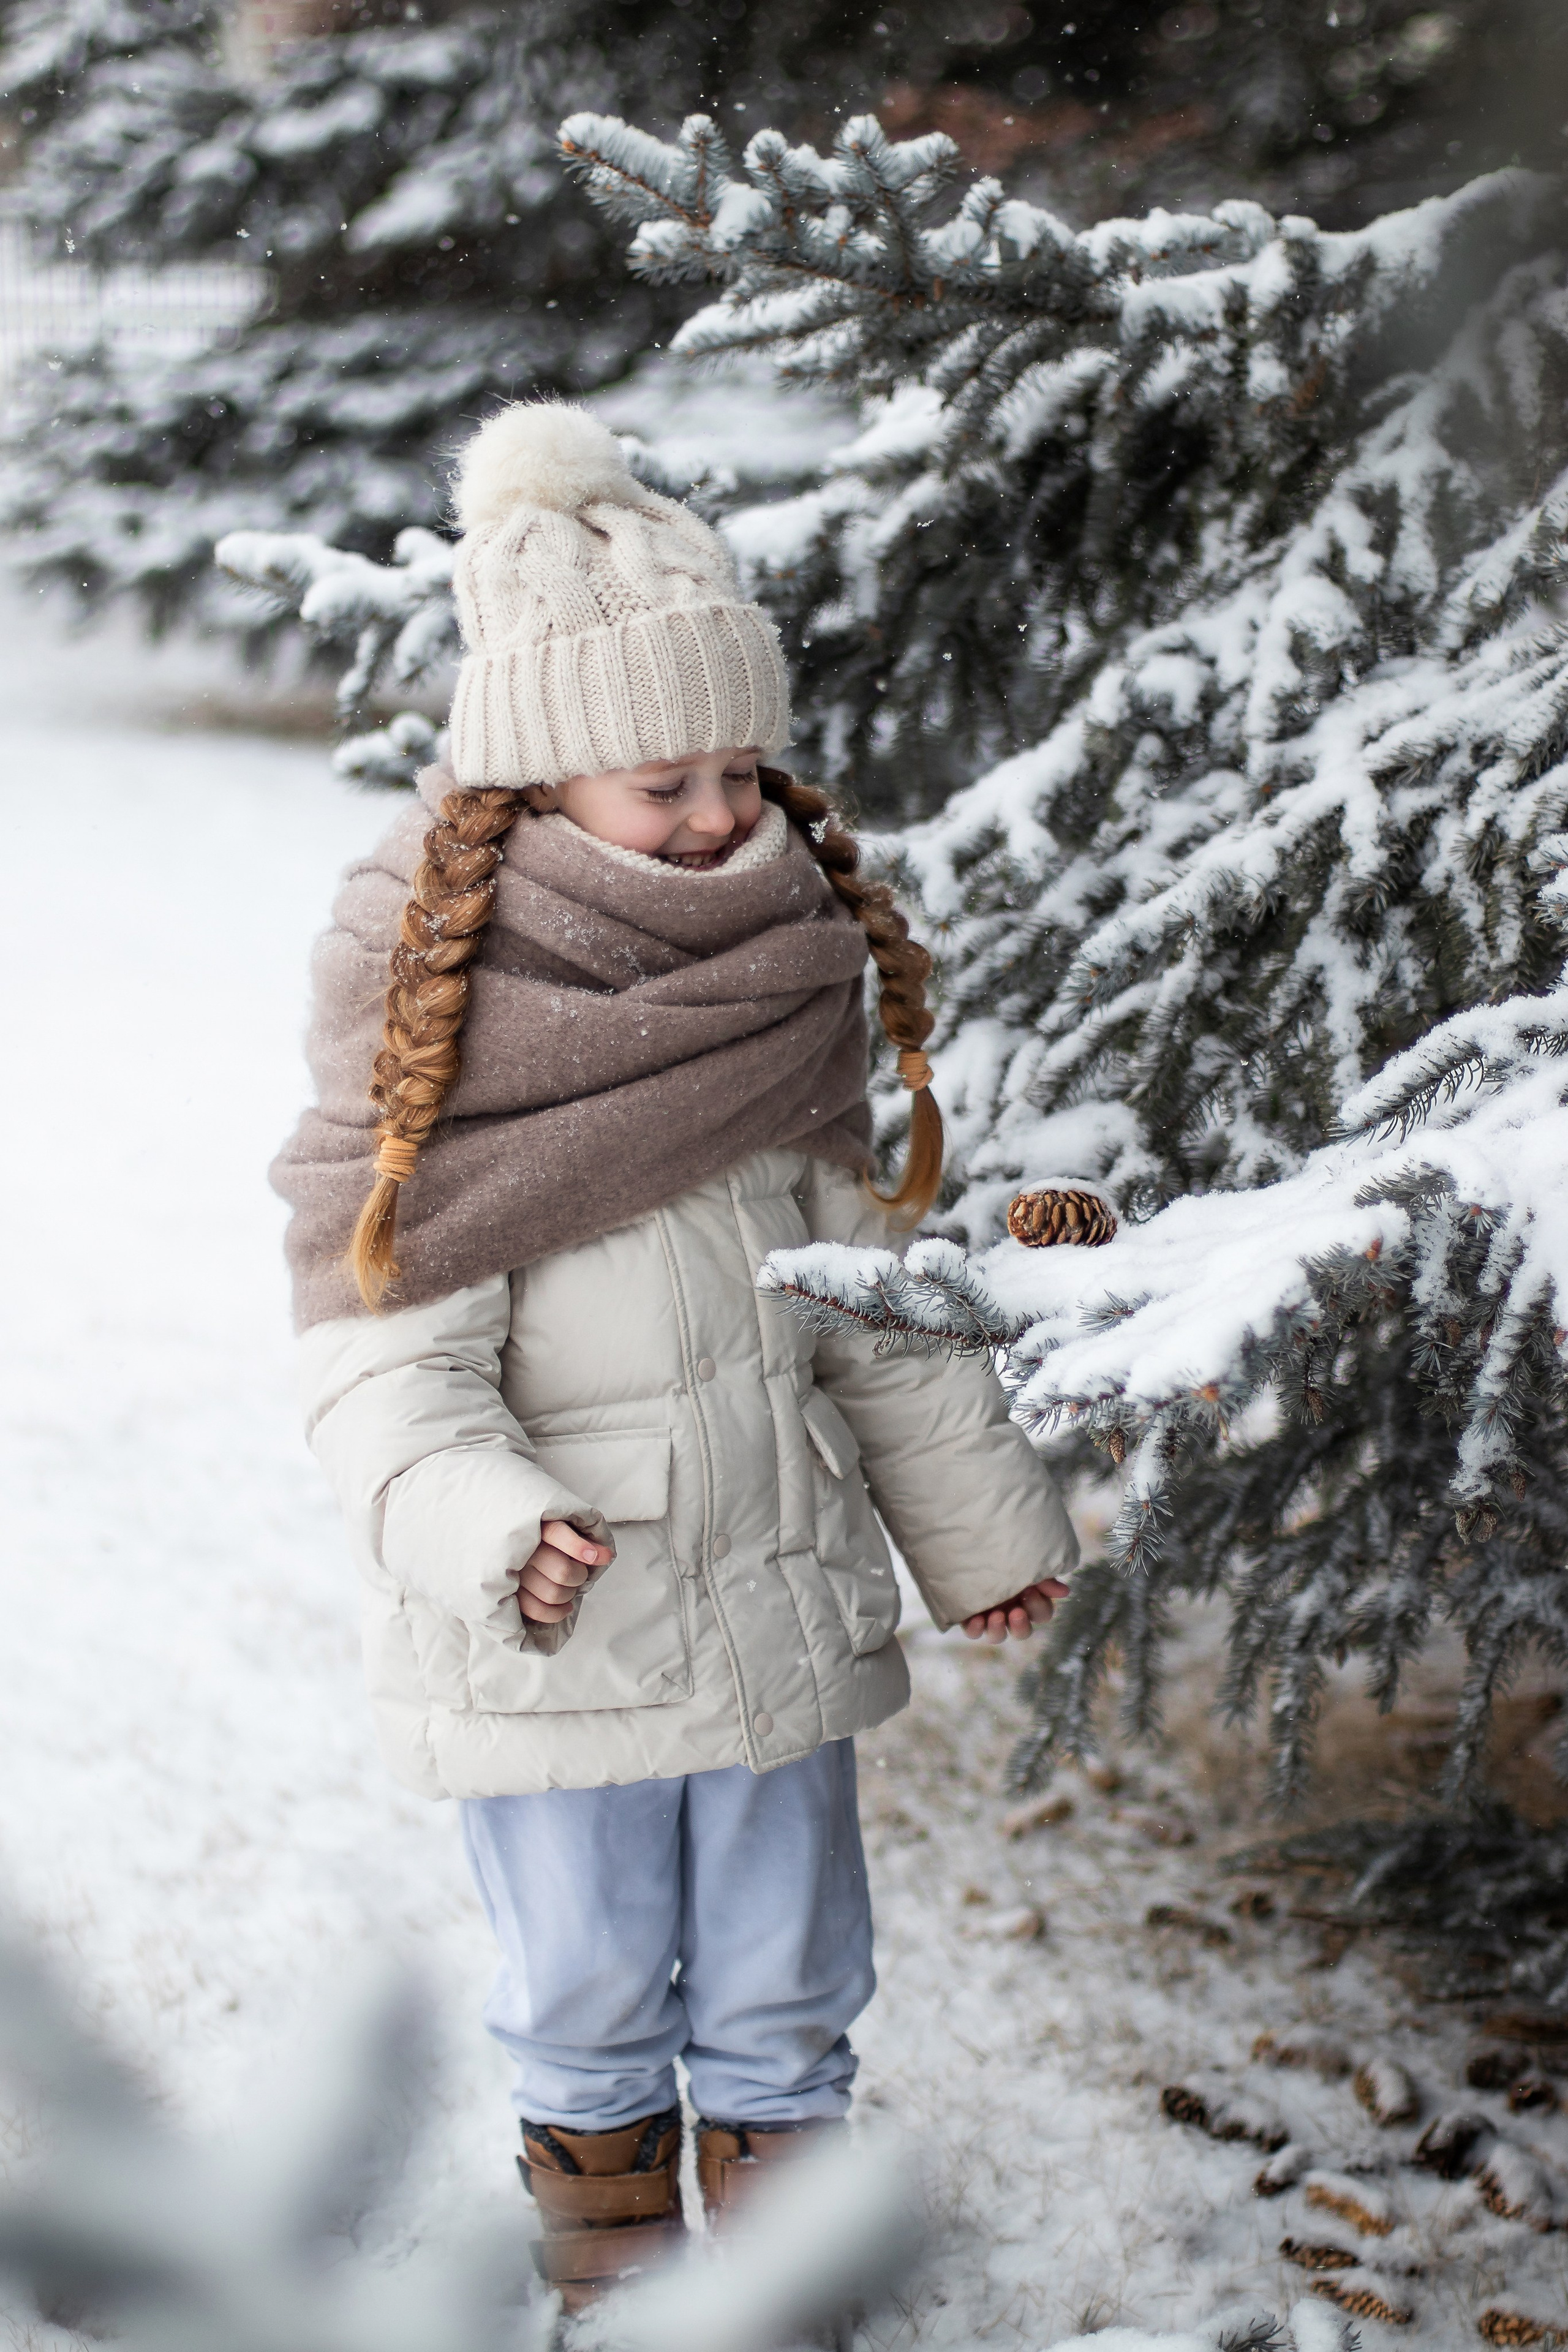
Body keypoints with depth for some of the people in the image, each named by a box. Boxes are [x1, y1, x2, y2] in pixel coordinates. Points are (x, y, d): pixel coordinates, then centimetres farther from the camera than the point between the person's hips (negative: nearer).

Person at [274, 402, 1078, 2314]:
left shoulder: (785, 988, 2)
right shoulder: (437, 1032, -15)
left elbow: (868, 1294, 12)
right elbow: (382, 1360, -18)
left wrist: (980, 1524, 17)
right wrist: (484, 1528, -35)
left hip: (780, 1597, 5)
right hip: (547, 1647, -4)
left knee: (788, 1985, 17)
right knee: (587, 1986, 13)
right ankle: (611, 2272, 34)